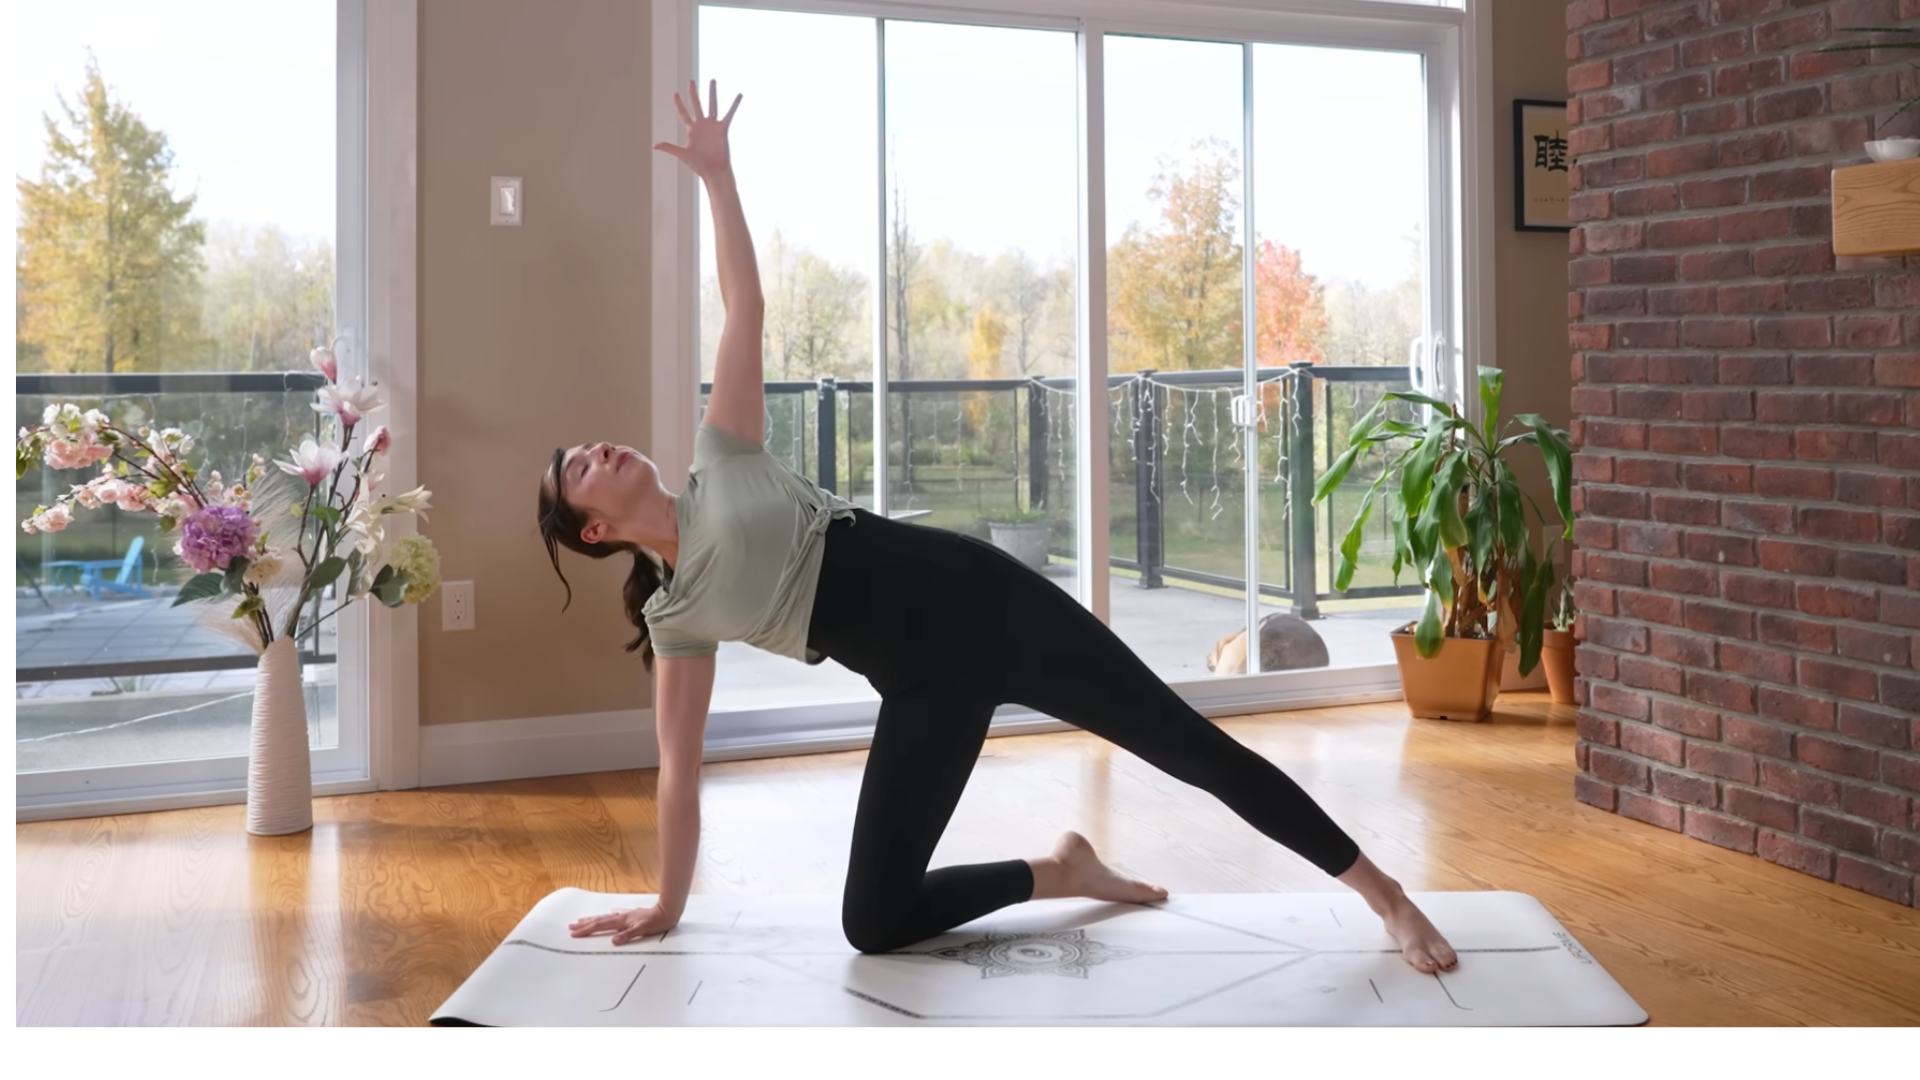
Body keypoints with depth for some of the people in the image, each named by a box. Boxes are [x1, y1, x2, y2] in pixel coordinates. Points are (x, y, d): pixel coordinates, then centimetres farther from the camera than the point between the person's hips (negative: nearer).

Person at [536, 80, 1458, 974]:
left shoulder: (720, 461, 9)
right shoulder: (673, 616, 10)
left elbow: (746, 309, 8)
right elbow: (679, 765, 14)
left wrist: (717, 174, 4)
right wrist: (666, 905, 17)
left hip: (975, 594, -2)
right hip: (924, 679, 2)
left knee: (1193, 746, -3)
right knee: (873, 923, -4)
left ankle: (1382, 892, 9)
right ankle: (1058, 873, 16)